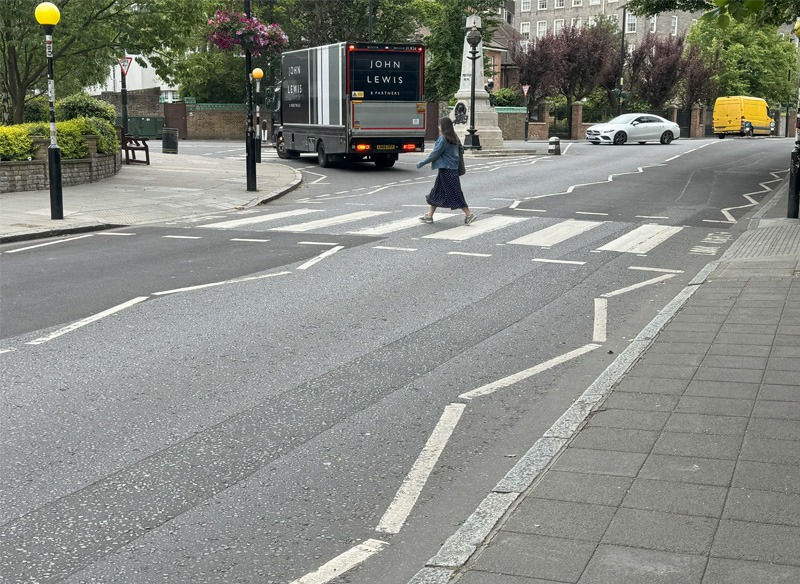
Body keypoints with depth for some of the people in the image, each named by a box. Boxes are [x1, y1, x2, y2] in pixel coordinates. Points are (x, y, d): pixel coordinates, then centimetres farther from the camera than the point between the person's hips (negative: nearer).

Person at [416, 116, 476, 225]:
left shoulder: (443, 139, -16)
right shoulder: (454, 139, 10)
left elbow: (434, 154, -14)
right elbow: (460, 150, 15)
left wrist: (421, 163, -5)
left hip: (446, 170, -10)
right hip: (453, 168, 10)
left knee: (454, 193, -6)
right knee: (437, 191, 14)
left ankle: (469, 214, -5)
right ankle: (429, 216, 19)